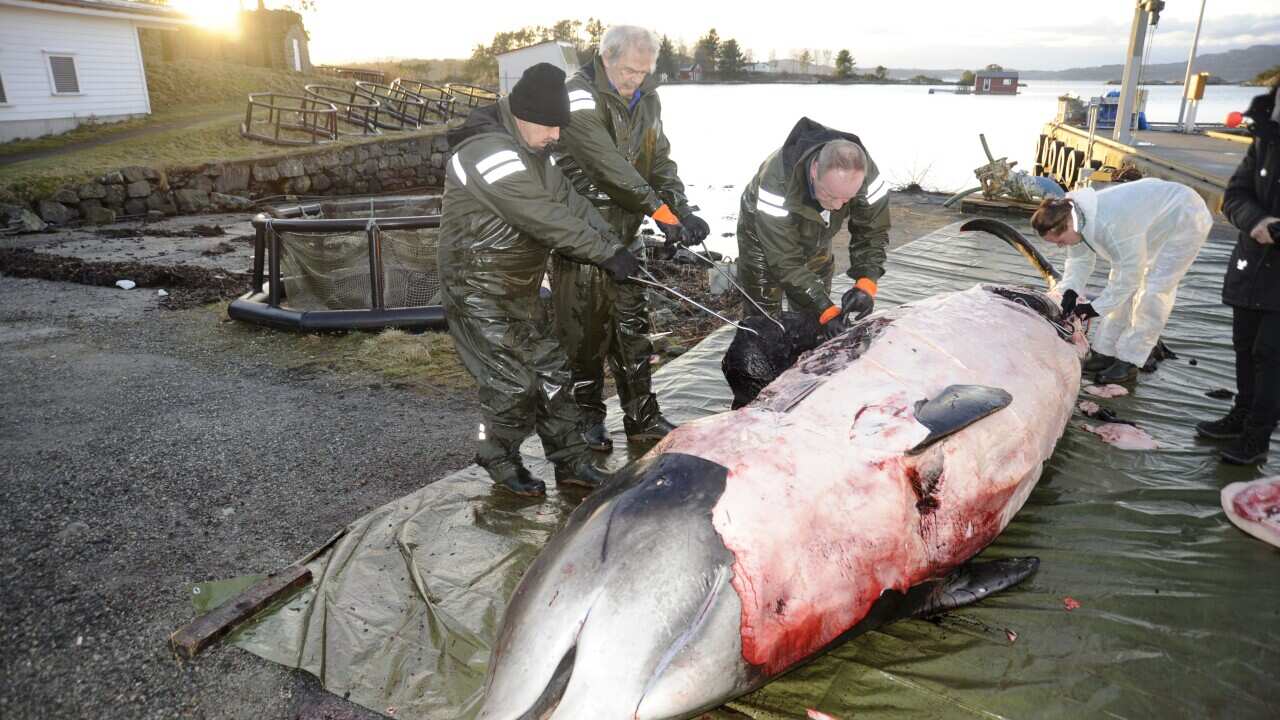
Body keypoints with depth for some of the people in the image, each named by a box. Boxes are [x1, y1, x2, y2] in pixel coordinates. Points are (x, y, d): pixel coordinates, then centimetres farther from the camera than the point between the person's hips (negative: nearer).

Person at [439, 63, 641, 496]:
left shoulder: (530, 151, 8)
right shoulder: (490, 155, -25)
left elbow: (568, 200, 5)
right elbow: (548, 220, -28)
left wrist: (616, 247, -5)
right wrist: (608, 254, -23)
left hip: (520, 289, 9)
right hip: (479, 293, -9)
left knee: (551, 371, 10)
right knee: (514, 383, -3)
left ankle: (571, 461, 22)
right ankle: (499, 460, 22)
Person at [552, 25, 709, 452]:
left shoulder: (646, 100, 9)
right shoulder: (580, 96, -16)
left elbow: (659, 160, 10)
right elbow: (606, 163, -27)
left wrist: (681, 209, -7)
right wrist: (657, 208, -30)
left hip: (625, 233, 7)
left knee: (632, 328, 11)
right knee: (584, 332, 3)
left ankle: (642, 417, 21)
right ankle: (588, 417, 19)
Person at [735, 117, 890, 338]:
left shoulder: (865, 174, -31)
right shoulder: (777, 181, -43)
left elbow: (872, 233, -18)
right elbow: (784, 260, -38)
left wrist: (867, 283, -35)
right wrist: (826, 309, -43)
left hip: (814, 241, 4)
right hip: (764, 236, -4)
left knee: (815, 316, 7)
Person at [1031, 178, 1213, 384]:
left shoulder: (1111, 226, -43)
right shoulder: (1076, 216, -16)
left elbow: (1129, 275, -32)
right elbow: (1079, 259, -2)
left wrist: (1097, 307, -25)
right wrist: (1070, 289, -19)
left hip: (1185, 220, -9)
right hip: (1155, 219, 9)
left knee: (1153, 292, -12)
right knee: (1124, 289, 6)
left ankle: (1128, 362, -7)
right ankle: (1105, 352, 12)